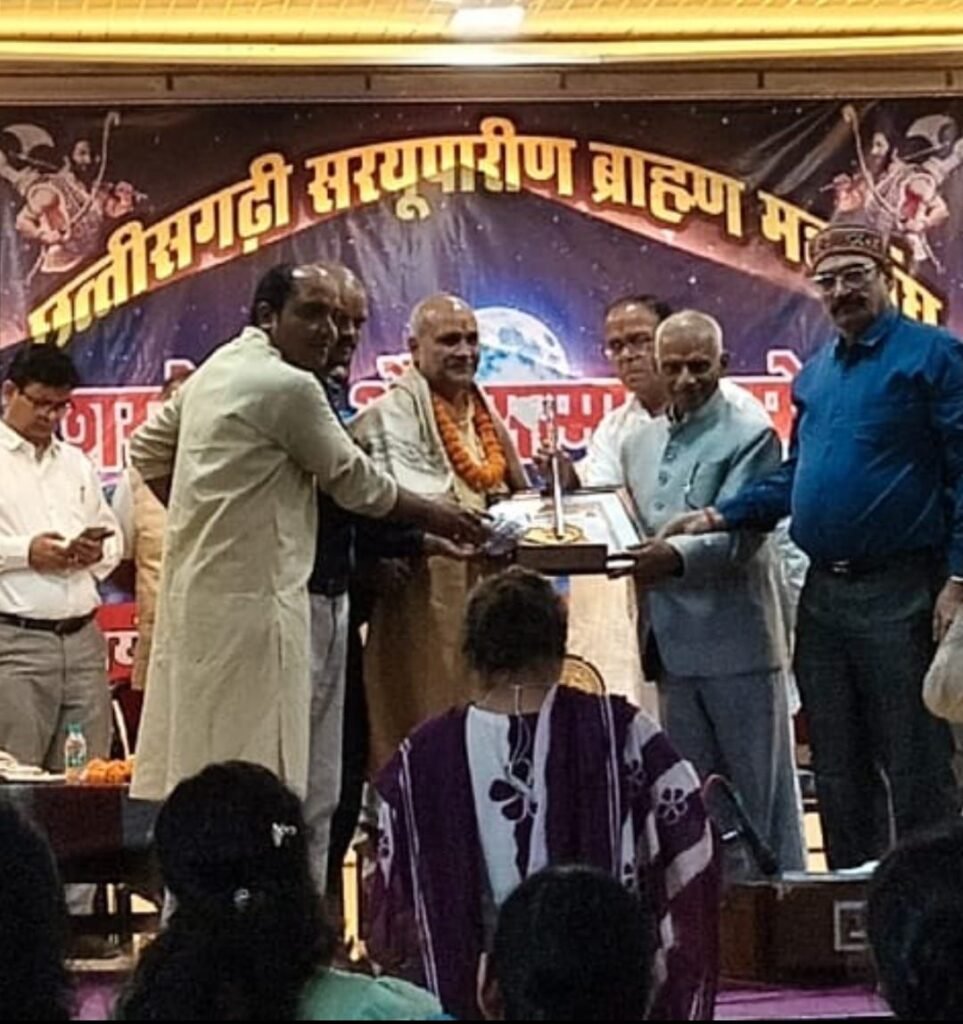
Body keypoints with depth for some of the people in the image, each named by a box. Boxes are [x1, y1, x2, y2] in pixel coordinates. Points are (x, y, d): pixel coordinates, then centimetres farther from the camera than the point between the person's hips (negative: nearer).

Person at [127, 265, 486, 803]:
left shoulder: (218, 368, 15)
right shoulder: (289, 386, -13)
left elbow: (148, 447, 24)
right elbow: (355, 480, -4)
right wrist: (436, 516, 10)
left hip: (195, 587, 10)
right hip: (249, 596, -10)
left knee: (187, 759, 10)